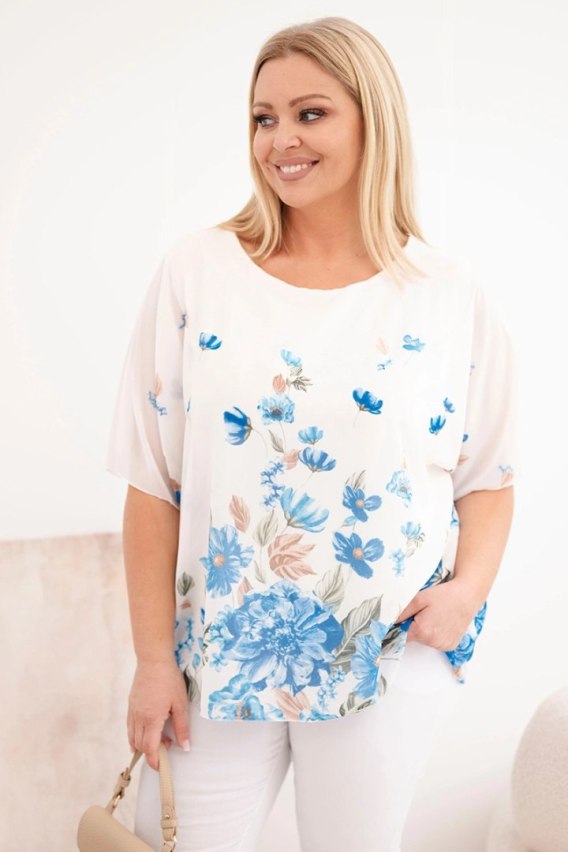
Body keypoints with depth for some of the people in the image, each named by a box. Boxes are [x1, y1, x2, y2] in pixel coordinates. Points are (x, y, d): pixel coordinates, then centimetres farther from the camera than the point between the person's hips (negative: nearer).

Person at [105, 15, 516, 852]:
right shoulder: (197, 271, -5)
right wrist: (153, 657, -5)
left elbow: (489, 478, 5)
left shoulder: (453, 296, -2)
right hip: (218, 652, 0)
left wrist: (468, 586, -13)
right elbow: (154, 483, -4)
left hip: (391, 664, 0)